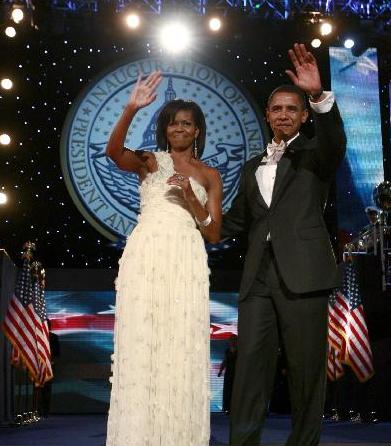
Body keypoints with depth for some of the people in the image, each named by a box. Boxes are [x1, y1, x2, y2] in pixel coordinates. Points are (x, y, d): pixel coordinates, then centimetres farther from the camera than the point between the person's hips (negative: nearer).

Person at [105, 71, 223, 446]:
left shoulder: (209, 175, 17)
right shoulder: (148, 161, 12)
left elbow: (214, 234, 10)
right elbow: (113, 151, -11)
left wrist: (190, 197, -6)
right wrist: (131, 109, -25)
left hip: (186, 261, 1)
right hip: (145, 256, -1)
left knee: (182, 349, -3)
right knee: (139, 344, -5)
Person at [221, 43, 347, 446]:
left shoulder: (314, 155, 8)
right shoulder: (253, 167, 22)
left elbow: (334, 141, -16)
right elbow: (236, 220, 23)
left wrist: (319, 96, -33)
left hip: (302, 272, -4)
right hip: (258, 275, 4)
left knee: (305, 367, 0)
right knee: (251, 363, -1)